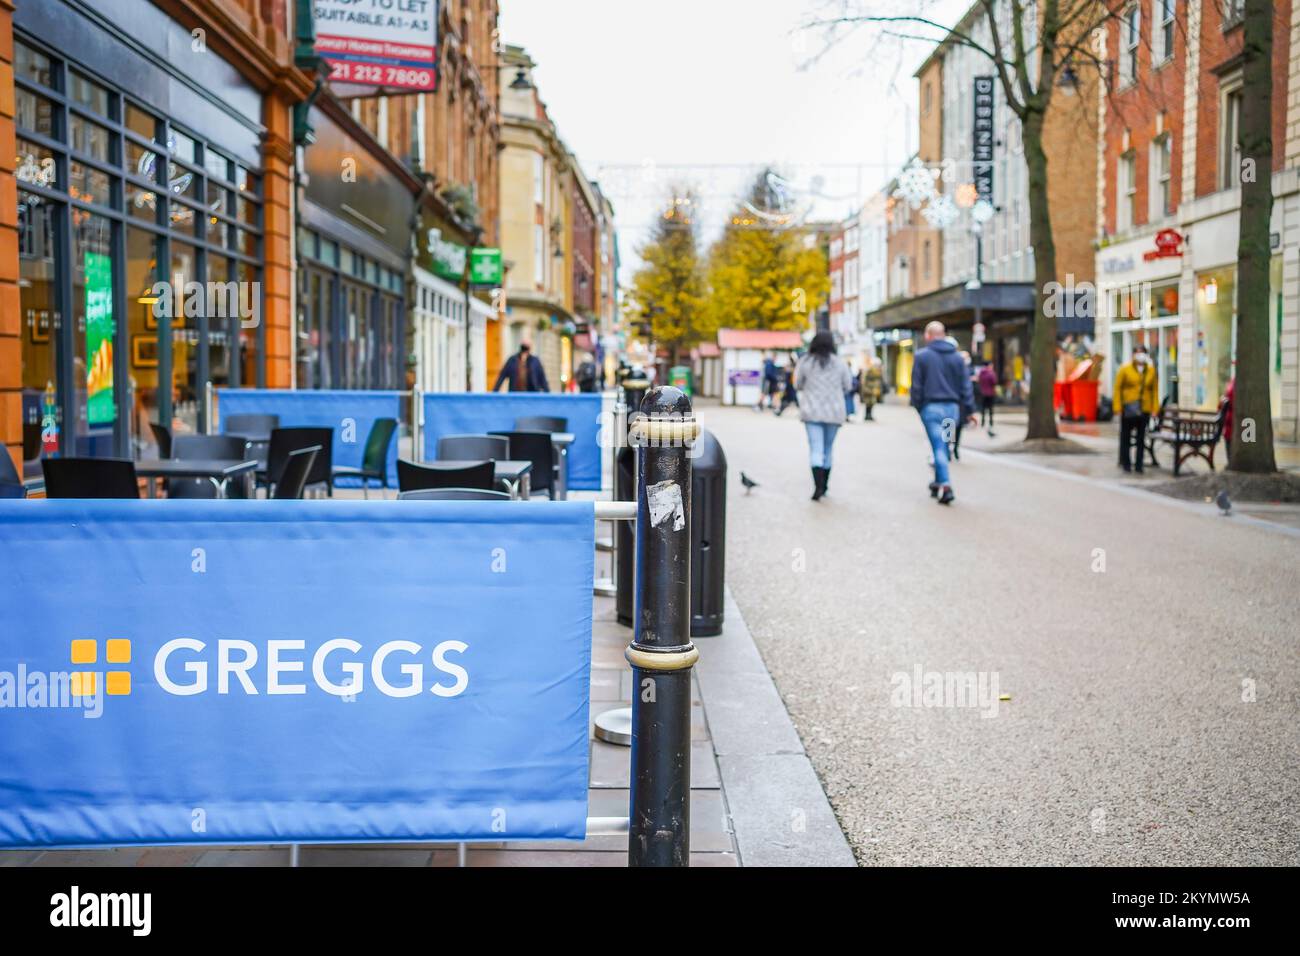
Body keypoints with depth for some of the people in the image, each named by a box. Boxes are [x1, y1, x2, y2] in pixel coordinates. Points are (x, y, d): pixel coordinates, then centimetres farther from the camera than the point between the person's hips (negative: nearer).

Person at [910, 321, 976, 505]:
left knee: (938, 447, -6)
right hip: (952, 407, 4)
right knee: (943, 446, 17)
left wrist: (918, 406, 7)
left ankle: (946, 487, -16)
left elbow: (916, 386, -4)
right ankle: (938, 483, 25)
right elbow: (966, 385, 7)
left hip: (931, 407, -4)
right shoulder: (957, 357, 8)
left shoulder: (921, 356, -3)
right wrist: (969, 410, 10)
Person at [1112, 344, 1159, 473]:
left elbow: (1154, 390, 7)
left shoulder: (1151, 370, 6)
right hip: (1128, 409, -2)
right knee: (1126, 437, 4)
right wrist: (1118, 408, -9)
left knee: (1141, 438, 6)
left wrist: (1154, 408, 0)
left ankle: (1139, 465, 12)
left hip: (1144, 409, 2)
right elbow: (1118, 388, -3)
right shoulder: (1125, 369, -1)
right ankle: (1125, 463, 14)